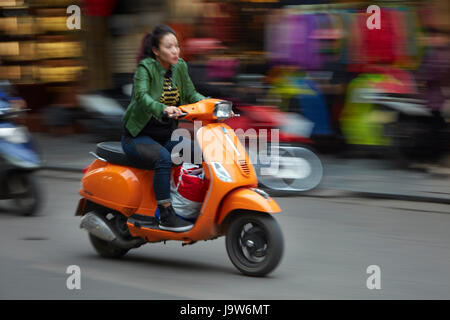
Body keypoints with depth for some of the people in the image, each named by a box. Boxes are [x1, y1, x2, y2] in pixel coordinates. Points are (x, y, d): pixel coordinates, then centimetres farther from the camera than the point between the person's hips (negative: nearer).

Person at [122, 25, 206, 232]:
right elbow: (141, 95, -32)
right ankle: (166, 216, -31)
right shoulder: (146, 67, -16)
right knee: (164, 158, -34)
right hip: (138, 136, -7)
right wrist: (163, 109, -51)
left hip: (166, 135, 7)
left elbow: (191, 94, 9)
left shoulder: (179, 67, 5)